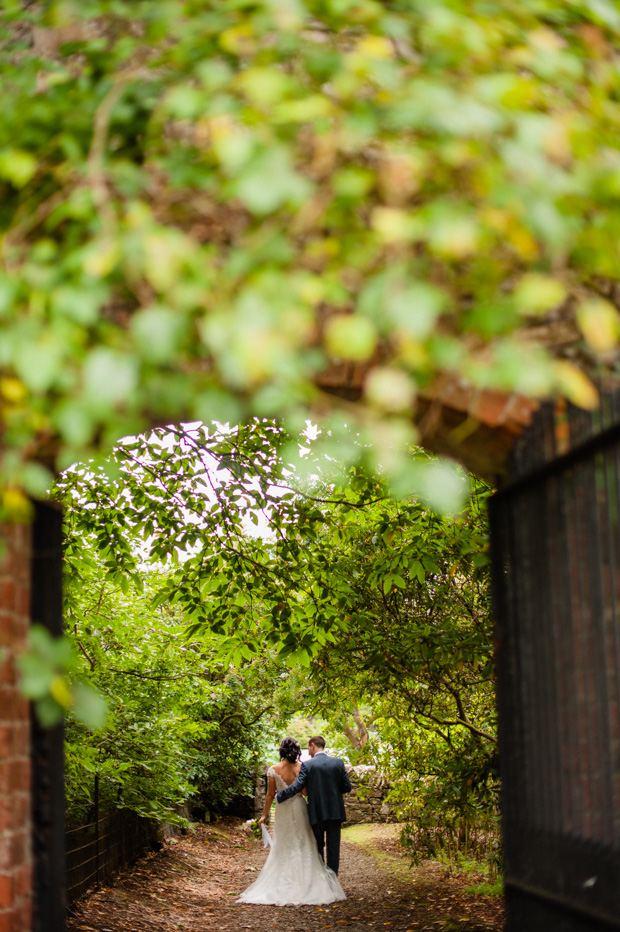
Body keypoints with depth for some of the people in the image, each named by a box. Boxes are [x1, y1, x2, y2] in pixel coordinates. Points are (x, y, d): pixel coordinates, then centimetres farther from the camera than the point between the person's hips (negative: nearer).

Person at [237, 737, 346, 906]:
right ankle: (304, 883, 6)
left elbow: (270, 795, -3)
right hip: (299, 808, 0)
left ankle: (283, 884, 9)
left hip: (282, 810, 0)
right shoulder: (302, 768, -7)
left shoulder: (274, 770, -7)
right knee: (303, 848, 8)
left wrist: (264, 815, 5)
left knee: (282, 848, 10)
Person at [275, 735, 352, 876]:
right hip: (335, 811, 2)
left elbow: (297, 786, -13)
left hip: (317, 813, -2)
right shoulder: (338, 762, 0)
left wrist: (278, 796, -3)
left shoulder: (307, 765, -8)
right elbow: (347, 787, 1)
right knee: (333, 847, 6)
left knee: (318, 846, 12)